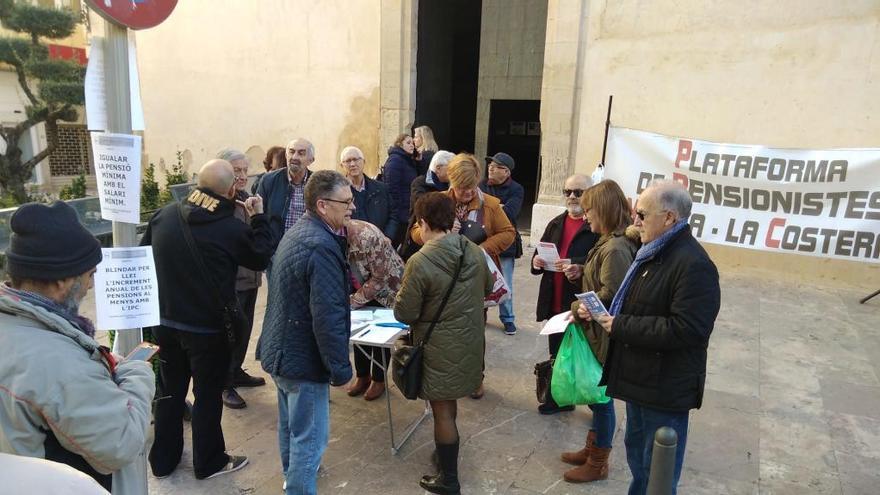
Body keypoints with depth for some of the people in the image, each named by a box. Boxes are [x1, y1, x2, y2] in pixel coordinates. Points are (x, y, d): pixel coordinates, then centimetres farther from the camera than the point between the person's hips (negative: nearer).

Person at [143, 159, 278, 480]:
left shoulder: (165, 215, -5)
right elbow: (261, 258, -4)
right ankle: (209, 462, 26)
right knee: (208, 394, 11)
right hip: (208, 327, -5)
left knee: (170, 391, 20)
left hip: (165, 321, 5)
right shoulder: (232, 229, -20)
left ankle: (162, 459, 34)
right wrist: (259, 218, 2)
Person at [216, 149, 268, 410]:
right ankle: (224, 384, 20)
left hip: (249, 276, 8)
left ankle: (236, 372, 37)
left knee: (244, 328, 19)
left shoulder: (246, 198, 9)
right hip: (228, 279, -8)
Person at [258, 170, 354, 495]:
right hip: (304, 358, -11)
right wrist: (340, 368, -20)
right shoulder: (321, 247, -27)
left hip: (281, 350, 11)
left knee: (290, 423, 28)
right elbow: (328, 317, -28)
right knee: (309, 437, 5)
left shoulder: (298, 232, 6)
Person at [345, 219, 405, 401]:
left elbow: (381, 278, -30)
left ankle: (379, 379, 21)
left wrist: (353, 301, -27)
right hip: (361, 286, 6)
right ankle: (362, 376, 28)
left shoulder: (366, 236, -38)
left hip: (387, 285, -6)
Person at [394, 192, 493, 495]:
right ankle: (446, 454, 44)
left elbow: (404, 314, -19)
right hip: (469, 343, 6)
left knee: (442, 410, 9)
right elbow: (487, 289, 13)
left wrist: (403, 296, 2)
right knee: (448, 404, 25)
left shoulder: (420, 262, -25)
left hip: (440, 349, -6)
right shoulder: (475, 252, -4)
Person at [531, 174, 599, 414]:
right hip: (555, 303, 7)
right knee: (556, 354, 17)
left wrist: (577, 265, -31)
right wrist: (537, 261, -2)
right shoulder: (556, 224, 13)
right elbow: (540, 253, 19)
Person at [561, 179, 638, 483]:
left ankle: (598, 464, 24)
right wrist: (582, 272, -1)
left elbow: (610, 297, -26)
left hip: (605, 336, -10)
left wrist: (577, 309, -15)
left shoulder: (616, 248, -24)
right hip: (597, 331, 10)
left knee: (601, 397, 6)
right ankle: (592, 449, 38)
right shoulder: (610, 241, 7)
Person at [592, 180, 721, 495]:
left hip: (666, 388, -9)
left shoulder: (694, 264, -22)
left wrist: (620, 326, -24)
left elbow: (685, 329, -29)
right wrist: (607, 312, 1)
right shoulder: (653, 253, 9)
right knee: (636, 451, 25)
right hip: (640, 378, 9)